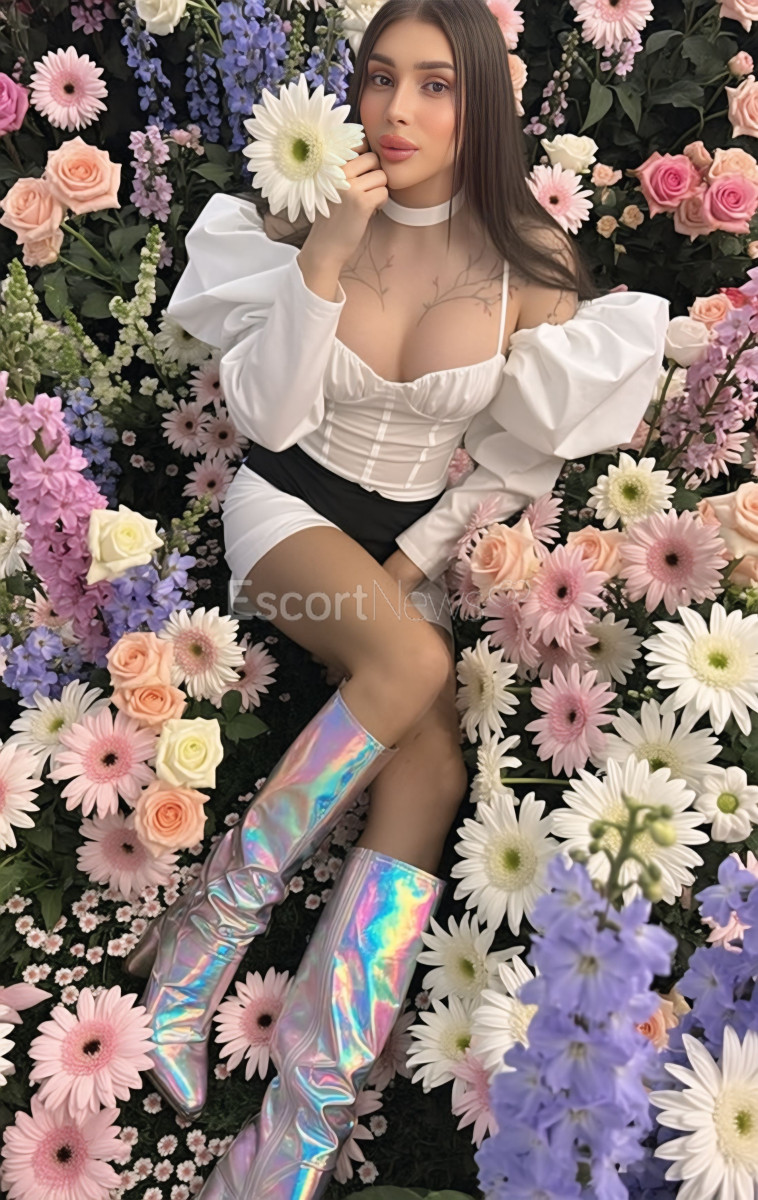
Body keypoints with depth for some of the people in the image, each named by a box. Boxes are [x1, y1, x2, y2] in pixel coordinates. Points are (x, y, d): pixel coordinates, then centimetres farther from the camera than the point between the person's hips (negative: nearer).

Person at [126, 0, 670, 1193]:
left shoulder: (532, 257, -5)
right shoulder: (308, 217, -4)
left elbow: (525, 459, -1)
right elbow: (269, 418, -11)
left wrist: (416, 559, -8)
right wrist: (324, 259, -21)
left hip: (418, 531, 2)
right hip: (288, 504, -1)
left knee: (435, 771, -22)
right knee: (416, 665, -32)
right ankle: (214, 922, -14)